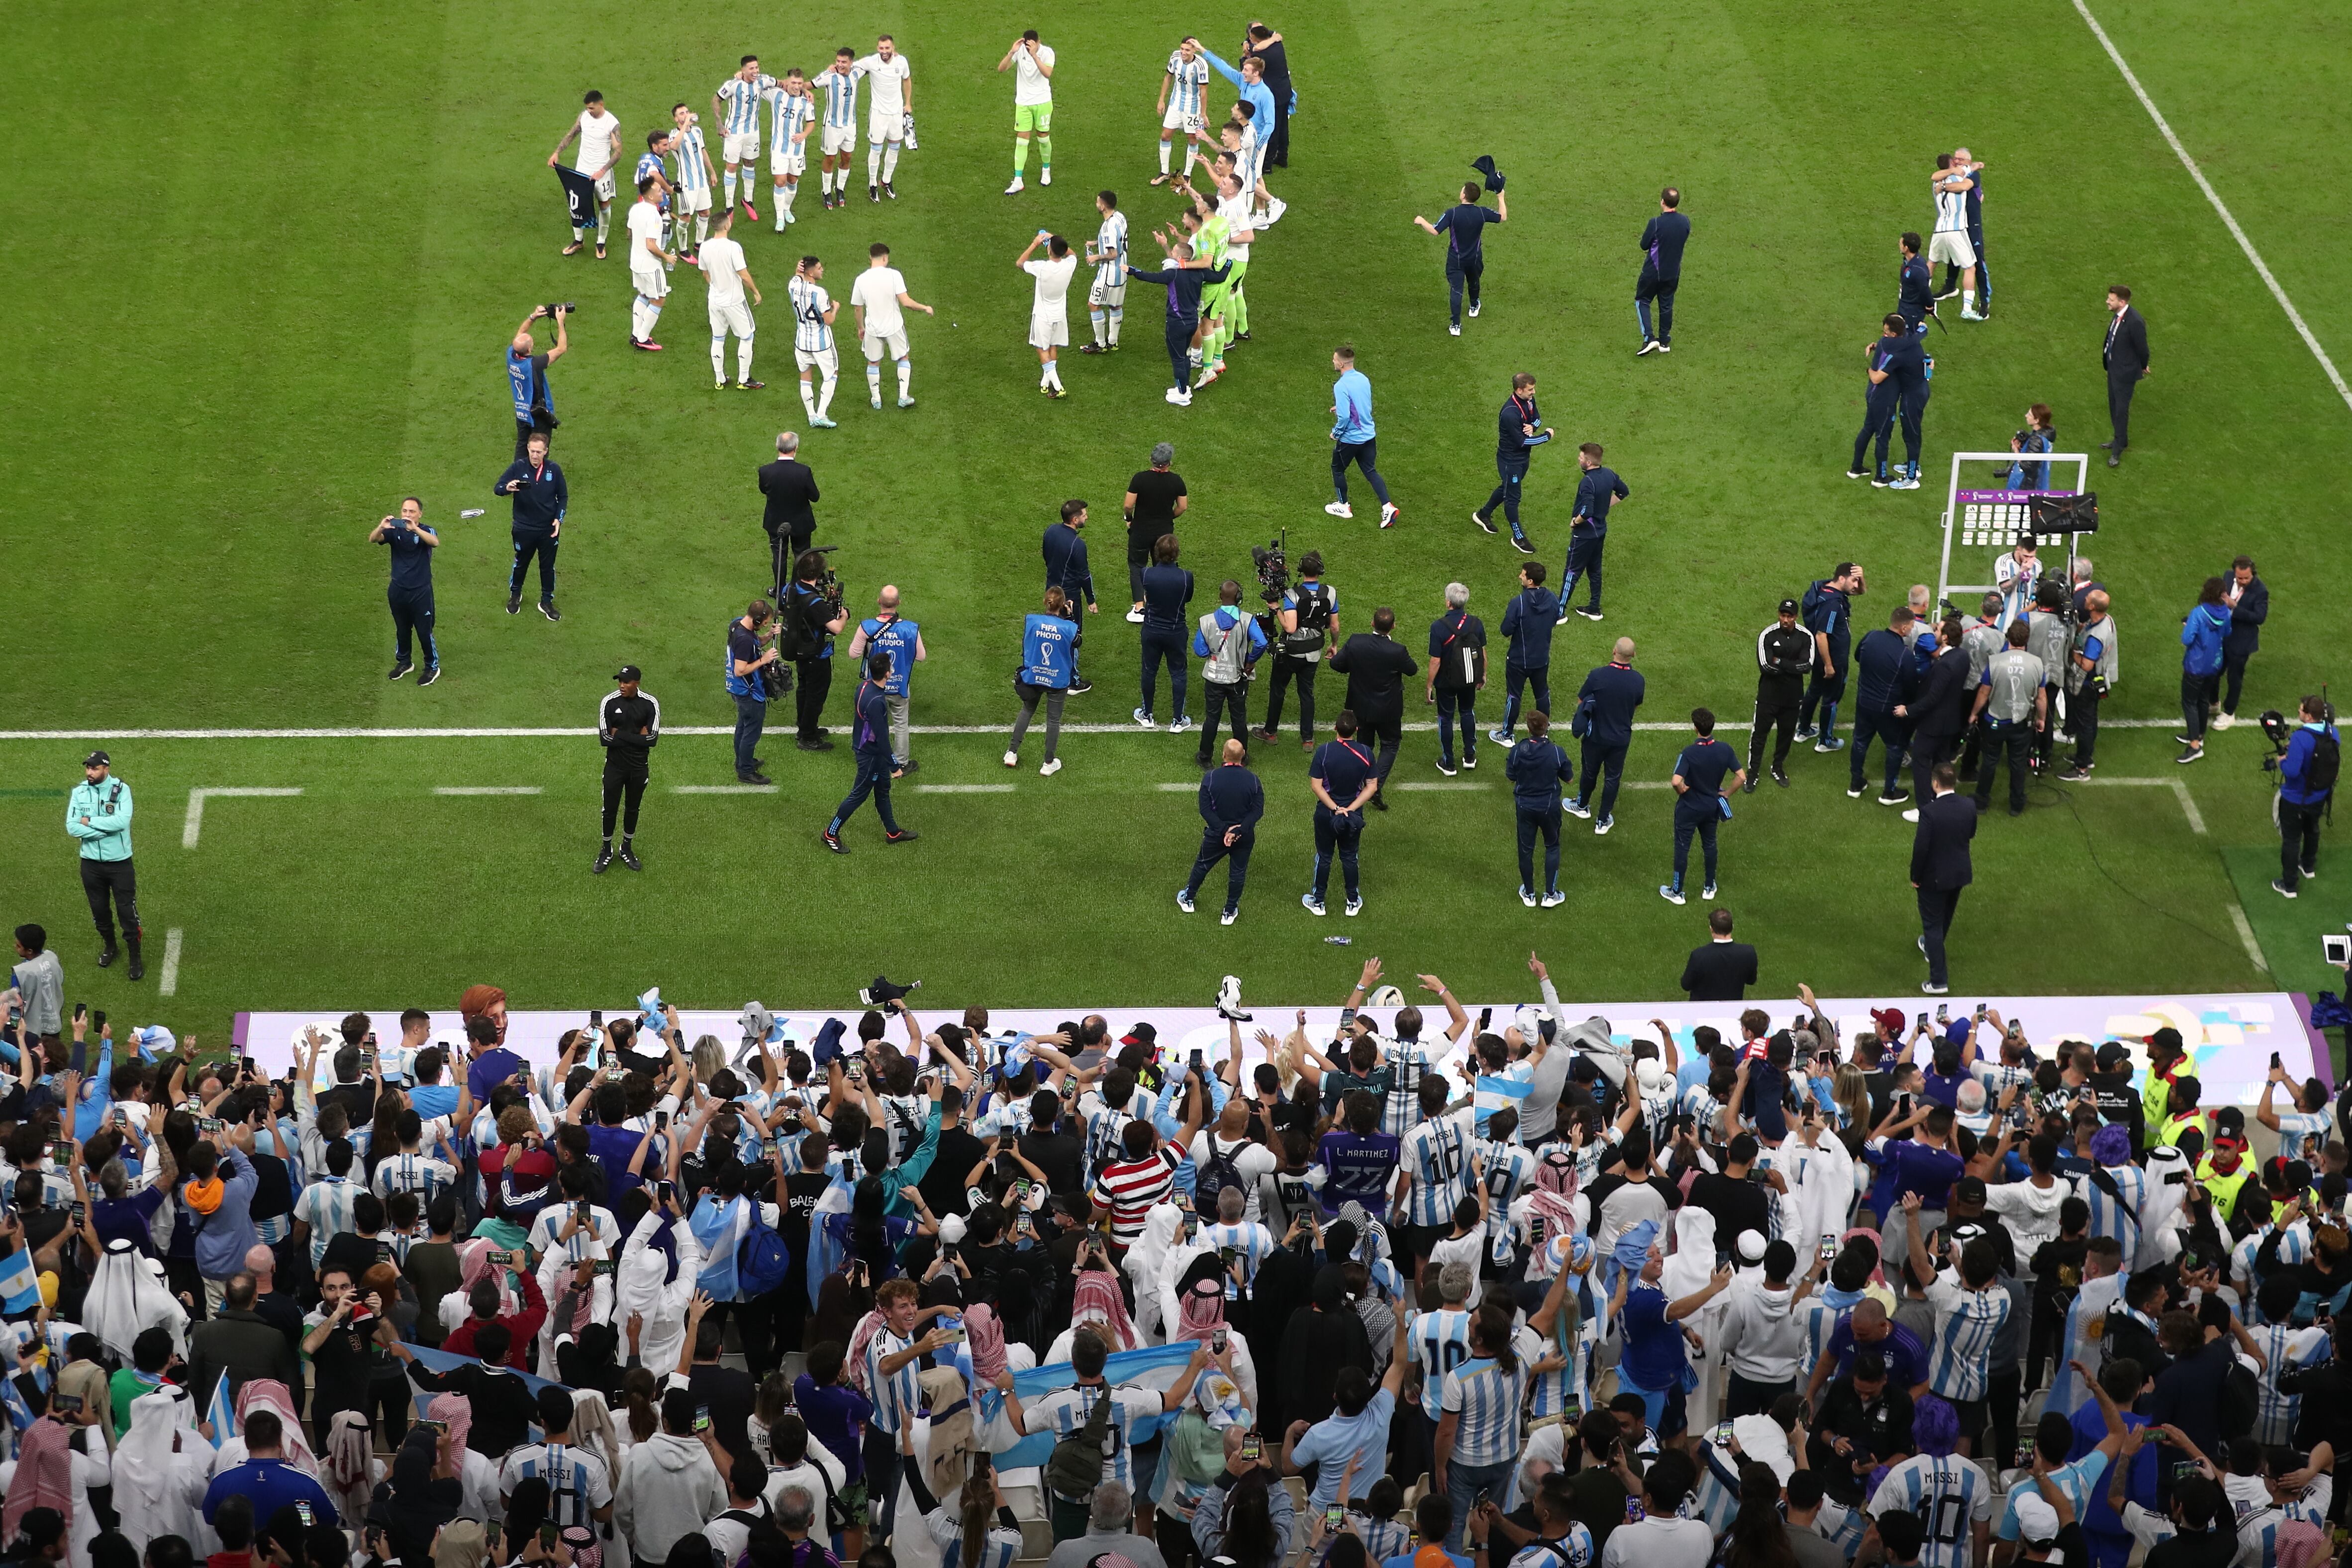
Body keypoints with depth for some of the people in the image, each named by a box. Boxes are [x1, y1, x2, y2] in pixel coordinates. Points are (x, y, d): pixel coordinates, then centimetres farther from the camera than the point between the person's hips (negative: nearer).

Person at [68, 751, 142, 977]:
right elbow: (72, 828, -13)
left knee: (127, 911, 2)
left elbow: (122, 821, -27)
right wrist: (106, 829, -21)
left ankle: (135, 958, 15)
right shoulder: (79, 793, -4)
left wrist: (89, 821, -19)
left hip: (120, 863, -3)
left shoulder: (121, 790, -13)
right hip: (91, 863, 3)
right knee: (99, 909, 17)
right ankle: (109, 946, 41)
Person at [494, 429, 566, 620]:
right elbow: (497, 488, -14)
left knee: (548, 567, 12)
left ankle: (547, 602, 29)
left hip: (549, 529, 1)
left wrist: (559, 519, -8)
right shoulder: (518, 467, -14)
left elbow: (563, 497, 4)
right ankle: (515, 595, 41)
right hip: (524, 528, -1)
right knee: (521, 563, 18)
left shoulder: (554, 470, -8)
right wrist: (507, 487, -37)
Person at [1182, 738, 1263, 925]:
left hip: (1217, 833, 0)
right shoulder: (1253, 780, -13)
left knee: (1203, 865, 23)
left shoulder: (1211, 778, -15)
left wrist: (1224, 830, -18)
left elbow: (1205, 809, -18)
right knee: (1238, 872, 17)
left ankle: (1188, 899, 41)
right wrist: (1238, 830, -20)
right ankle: (1230, 912, 26)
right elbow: (1258, 810, -16)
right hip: (1244, 836, 0)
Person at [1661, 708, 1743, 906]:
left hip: (1689, 808, -4)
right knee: (1710, 844, 24)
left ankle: (1677, 892, 23)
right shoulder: (1725, 750, -14)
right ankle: (1709, 888, 37)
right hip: (1712, 806, 4)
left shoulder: (1689, 753, -27)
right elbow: (1741, 777, -9)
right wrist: (1727, 794, 5)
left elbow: (1677, 782, -36)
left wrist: (1681, 791, -14)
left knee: (1682, 848, 11)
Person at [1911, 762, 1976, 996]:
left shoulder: (1930, 812, -28)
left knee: (1932, 923, 6)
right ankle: (1932, 946, 57)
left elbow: (1920, 847, -23)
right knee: (1945, 916, 29)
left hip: (1934, 877, -6)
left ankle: (1939, 980, 6)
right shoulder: (1969, 807, -13)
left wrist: (1915, 876, -9)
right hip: (1960, 873, 6)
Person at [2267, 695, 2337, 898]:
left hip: (2295, 800, -7)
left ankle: (2289, 885, 20)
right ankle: (2309, 866, 54)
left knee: (2291, 840, 10)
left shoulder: (2300, 739, -36)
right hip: (2320, 796, 7)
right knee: (2312, 830, 31)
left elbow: (2292, 771, -39)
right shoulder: (2332, 734, -13)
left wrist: (2281, 761, -15)